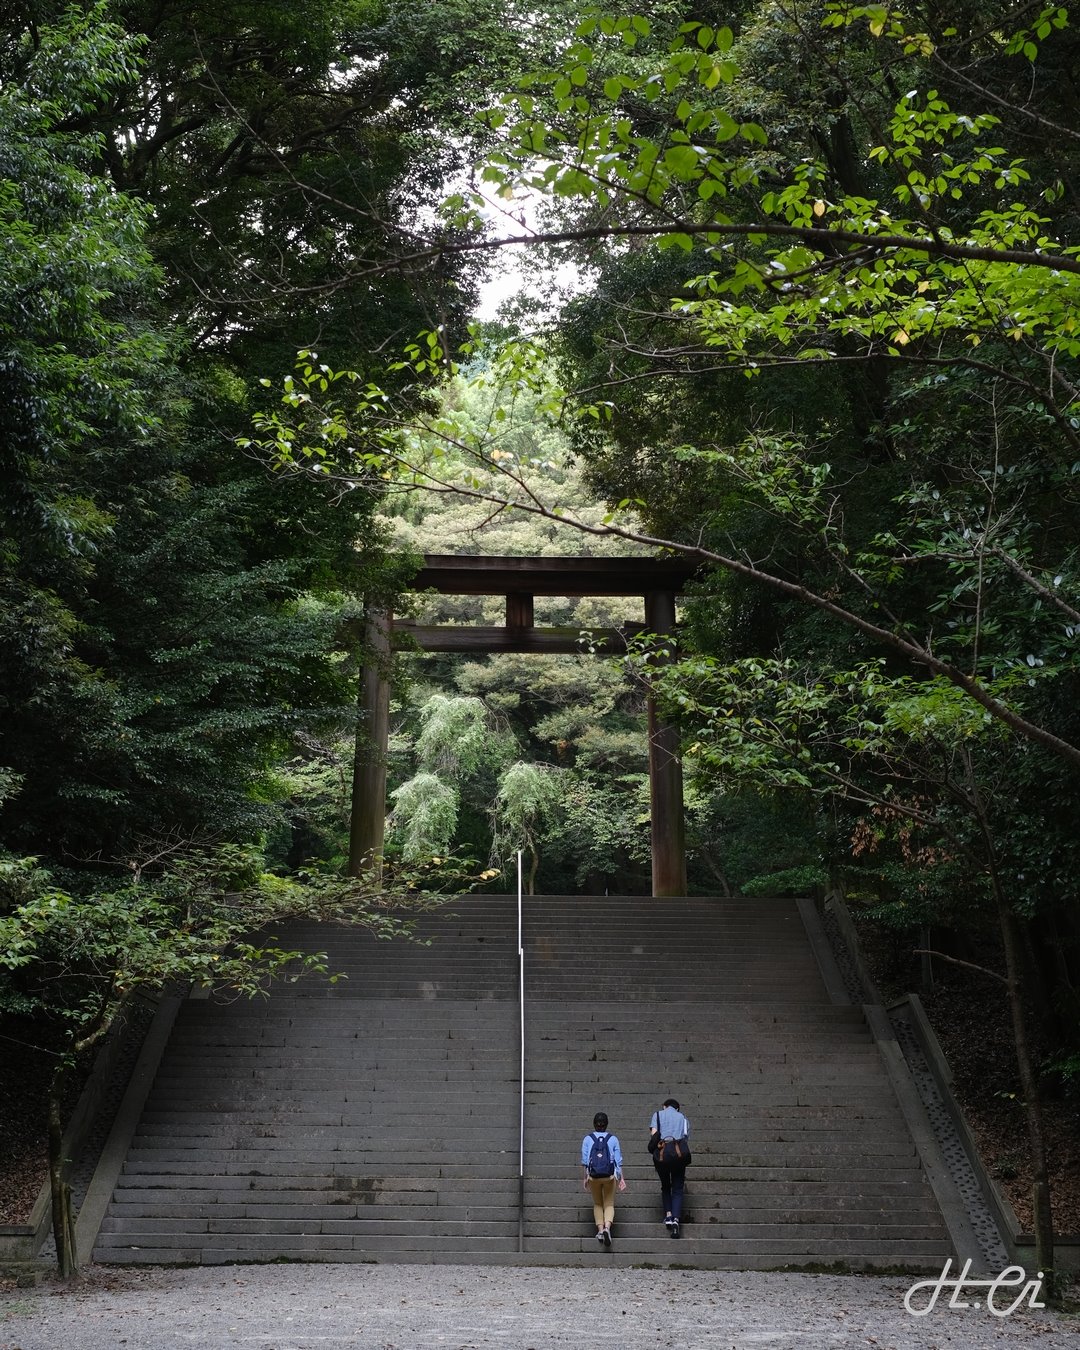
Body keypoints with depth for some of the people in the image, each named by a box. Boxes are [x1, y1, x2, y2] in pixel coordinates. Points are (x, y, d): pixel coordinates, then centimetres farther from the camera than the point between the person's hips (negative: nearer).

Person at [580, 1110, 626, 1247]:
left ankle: (600, 1229, 7)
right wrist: (621, 1178, 5)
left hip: (593, 1175, 0)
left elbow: (584, 1160, 1)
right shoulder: (613, 1139, 3)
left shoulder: (587, 1139, 3)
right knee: (609, 1204, 8)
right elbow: (618, 1160, 2)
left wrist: (584, 1178, 6)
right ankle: (607, 1227, -16)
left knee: (597, 1204, 18)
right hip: (610, 1175, 0)